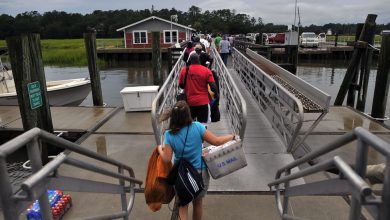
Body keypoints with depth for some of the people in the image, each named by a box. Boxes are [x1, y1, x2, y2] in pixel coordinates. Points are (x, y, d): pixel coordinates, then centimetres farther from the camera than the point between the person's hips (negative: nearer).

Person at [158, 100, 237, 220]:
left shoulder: (169, 134, -15)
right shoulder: (197, 127, -18)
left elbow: (167, 159, -14)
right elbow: (216, 141, -13)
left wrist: (160, 149, 5)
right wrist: (232, 137, 4)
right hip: (200, 172, 0)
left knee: (182, 205, 17)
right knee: (198, 202, 23)